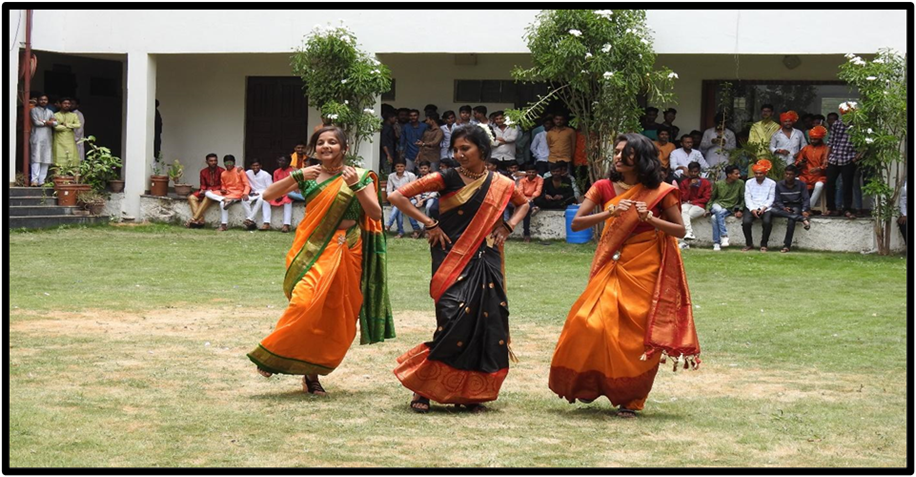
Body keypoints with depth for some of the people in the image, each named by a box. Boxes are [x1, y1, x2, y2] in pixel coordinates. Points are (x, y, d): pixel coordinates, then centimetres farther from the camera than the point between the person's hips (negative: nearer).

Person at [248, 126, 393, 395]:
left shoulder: (359, 176, 5)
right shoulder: (308, 175, 7)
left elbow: (376, 214, -2)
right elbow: (268, 195, 2)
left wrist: (357, 186, -14)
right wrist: (297, 176, -11)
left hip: (346, 251, 1)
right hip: (313, 250, -1)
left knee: (335, 315, 2)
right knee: (307, 305, -21)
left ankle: (312, 374, 12)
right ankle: (274, 357, -6)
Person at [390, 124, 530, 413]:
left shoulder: (500, 184, 8)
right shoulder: (447, 180, -1)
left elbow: (523, 204, 29)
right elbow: (397, 197, -3)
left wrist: (507, 227, 11)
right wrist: (429, 224, -5)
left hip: (485, 261, 4)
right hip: (452, 259, -4)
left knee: (488, 323, -2)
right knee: (455, 320, -18)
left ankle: (472, 394, 11)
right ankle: (422, 387, -5)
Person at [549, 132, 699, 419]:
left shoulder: (660, 192, 0)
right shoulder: (604, 188, 3)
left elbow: (680, 231, 0)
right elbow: (576, 224, -5)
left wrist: (650, 218, -15)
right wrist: (609, 213, -19)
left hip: (645, 271, -1)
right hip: (612, 268, 1)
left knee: (639, 336, 0)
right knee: (594, 325, -12)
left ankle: (631, 400, 12)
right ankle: (590, 383, 11)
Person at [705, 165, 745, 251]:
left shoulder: (740, 183, 1)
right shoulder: (718, 184, 2)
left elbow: (742, 198, 8)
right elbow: (712, 198, 13)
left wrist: (740, 210, -4)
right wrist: (708, 209, 0)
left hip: (730, 208, -1)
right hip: (717, 204, 1)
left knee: (715, 218, -33)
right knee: (718, 210, -39)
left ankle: (716, 243, -29)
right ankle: (724, 236, -38)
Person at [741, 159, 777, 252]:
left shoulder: (771, 183, 8)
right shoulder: (749, 183, 14)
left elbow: (771, 198, 1)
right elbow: (747, 198, 5)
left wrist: (763, 208, -15)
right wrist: (752, 209, -12)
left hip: (766, 208, -2)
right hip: (752, 208, 2)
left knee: (767, 222, -32)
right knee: (746, 222, -27)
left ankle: (764, 245, -15)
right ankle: (749, 244, -7)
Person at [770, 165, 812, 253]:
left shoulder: (801, 185, 3)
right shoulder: (779, 185, 5)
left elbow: (806, 199, -4)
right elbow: (777, 201, 0)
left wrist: (804, 210, -24)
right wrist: (784, 208, -21)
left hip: (796, 206, -2)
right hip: (783, 207, 2)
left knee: (791, 220, -36)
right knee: (772, 211, -34)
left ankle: (786, 245, -37)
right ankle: (802, 219, -41)